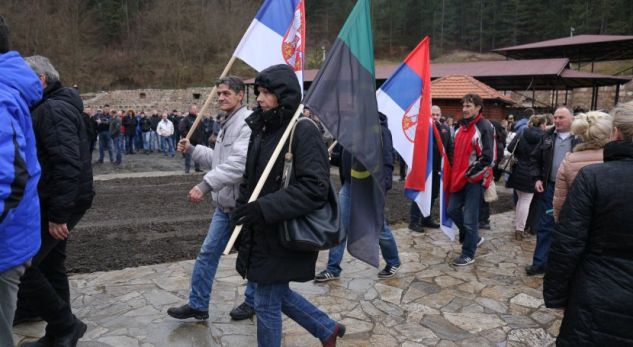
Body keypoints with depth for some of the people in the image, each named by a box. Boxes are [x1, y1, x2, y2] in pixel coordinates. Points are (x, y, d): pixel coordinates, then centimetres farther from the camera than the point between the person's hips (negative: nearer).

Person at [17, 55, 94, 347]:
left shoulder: (53, 109, -16)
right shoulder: (52, 107, 18)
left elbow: (67, 163, -26)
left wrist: (58, 214, -27)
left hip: (55, 204, -10)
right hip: (55, 203, 10)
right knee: (50, 266, 16)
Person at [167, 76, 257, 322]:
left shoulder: (248, 123, -19)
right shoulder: (228, 124, 14)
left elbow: (239, 163, -30)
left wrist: (206, 185, -33)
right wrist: (192, 149, 12)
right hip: (225, 203, 9)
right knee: (208, 252, 12)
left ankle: (252, 302, 28)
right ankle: (197, 304, 24)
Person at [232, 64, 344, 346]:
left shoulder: (304, 131, -17)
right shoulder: (262, 129, 8)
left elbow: (315, 188, -25)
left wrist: (264, 208, -29)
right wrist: (242, 211, 8)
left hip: (285, 235, -8)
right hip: (261, 233, 8)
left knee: (267, 304, 5)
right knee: (278, 294, 21)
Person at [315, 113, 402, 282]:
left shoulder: (380, 130, -13)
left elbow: (386, 163, -18)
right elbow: (341, 156, 12)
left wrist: (380, 189, -26)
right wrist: (329, 156, -9)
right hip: (348, 186, 6)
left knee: (379, 229, 8)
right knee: (340, 228, 6)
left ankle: (393, 263, 31)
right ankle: (333, 269, 17)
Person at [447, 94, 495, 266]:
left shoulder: (484, 127, -12)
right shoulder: (462, 126, 13)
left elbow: (488, 157, -17)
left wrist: (470, 173, -17)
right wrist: (455, 173, 13)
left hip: (475, 179, -8)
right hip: (460, 178, 8)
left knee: (469, 218, -2)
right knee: (452, 210, 13)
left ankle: (468, 254, 14)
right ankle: (473, 237, 34)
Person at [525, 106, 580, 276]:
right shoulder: (547, 137, 6)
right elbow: (535, 158, 12)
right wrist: (537, 179, 0)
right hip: (549, 187, 3)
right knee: (545, 226, 7)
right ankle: (540, 262, 14)